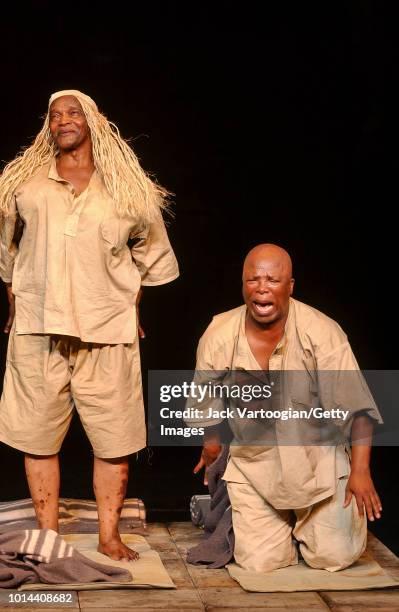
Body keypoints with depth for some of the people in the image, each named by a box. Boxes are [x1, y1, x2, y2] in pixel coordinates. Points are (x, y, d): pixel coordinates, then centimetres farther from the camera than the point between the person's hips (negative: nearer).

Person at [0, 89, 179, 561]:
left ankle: (109, 536, 12)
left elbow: (152, 255, 18)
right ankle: (48, 536, 13)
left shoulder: (128, 190, 8)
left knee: (114, 439, 0)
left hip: (107, 333, 0)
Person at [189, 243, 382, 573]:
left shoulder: (322, 332, -19)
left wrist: (361, 470, -26)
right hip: (252, 464, 1)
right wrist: (212, 447, 19)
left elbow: (356, 407, -19)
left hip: (318, 461, -1)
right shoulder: (219, 335, -11)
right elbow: (207, 403, 7)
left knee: (334, 556, -7)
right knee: (260, 562, -5)